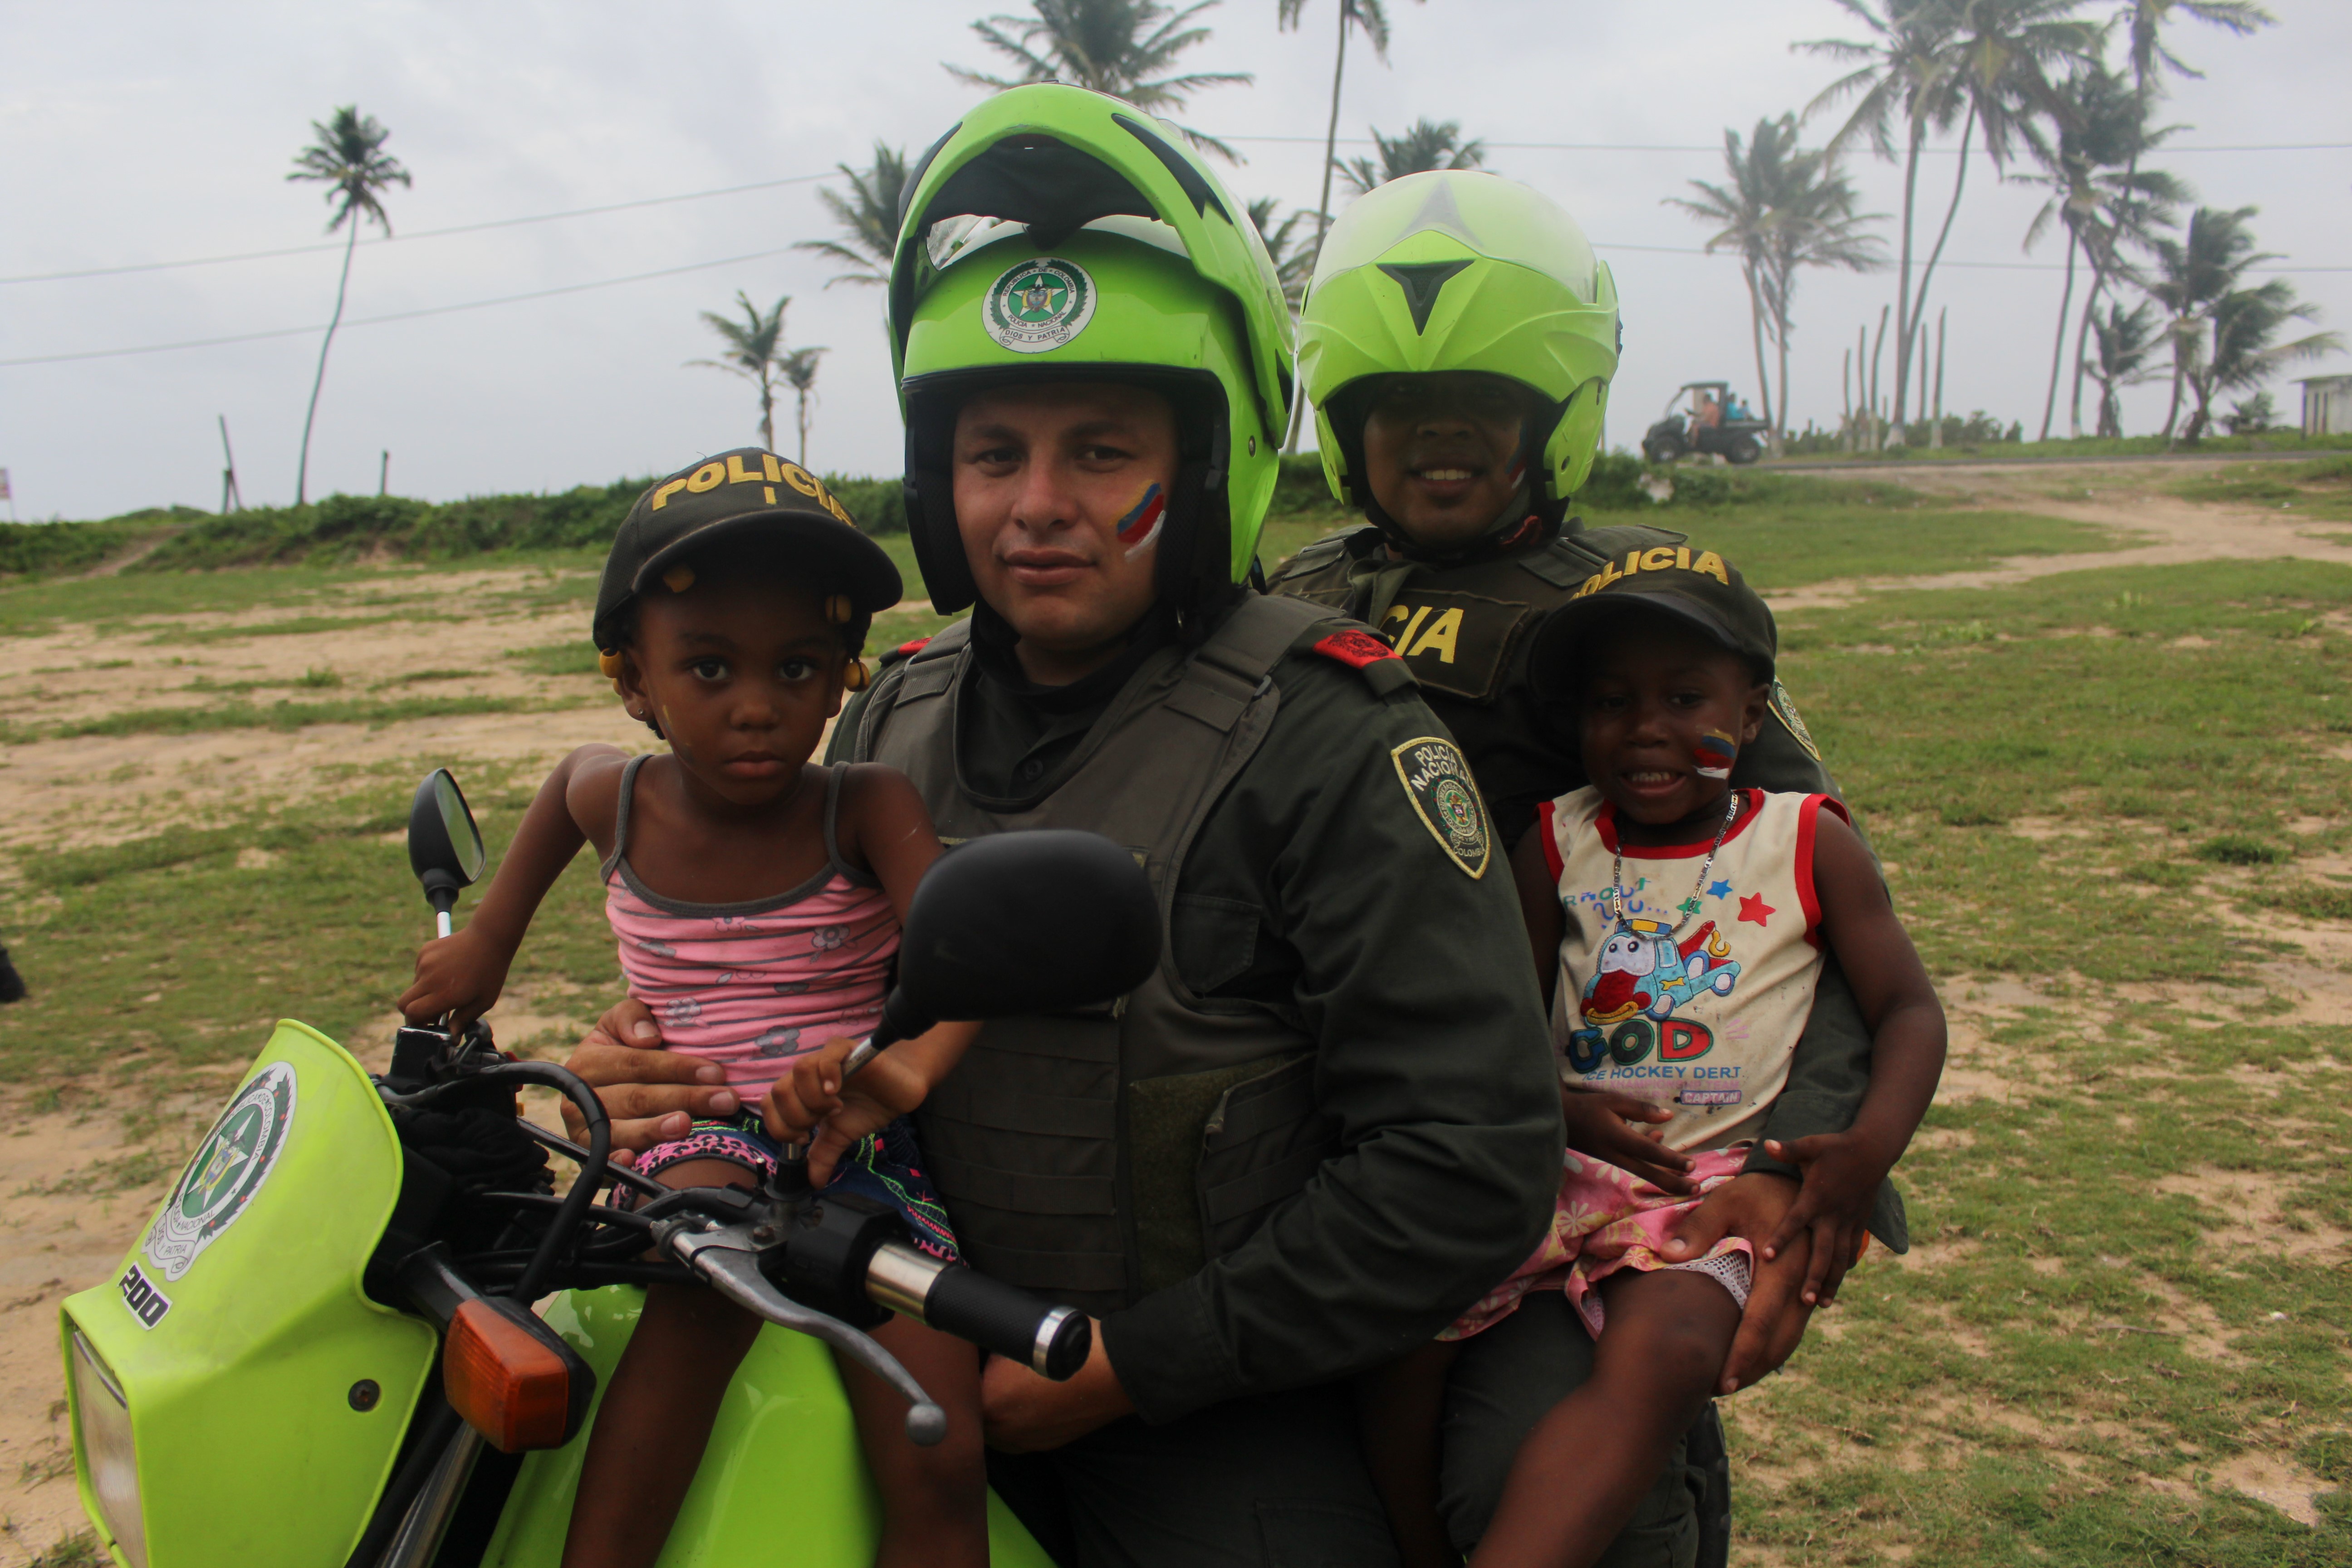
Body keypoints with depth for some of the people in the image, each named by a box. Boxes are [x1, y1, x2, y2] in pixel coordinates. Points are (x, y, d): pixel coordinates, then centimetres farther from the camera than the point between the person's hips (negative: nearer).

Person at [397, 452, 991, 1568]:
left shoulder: (867, 809, -8)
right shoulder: (615, 798, 2)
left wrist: (912, 1062, -46)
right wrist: (486, 941, 25)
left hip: (854, 1139, -1)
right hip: (690, 1130, 1)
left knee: (940, 1469, -17)